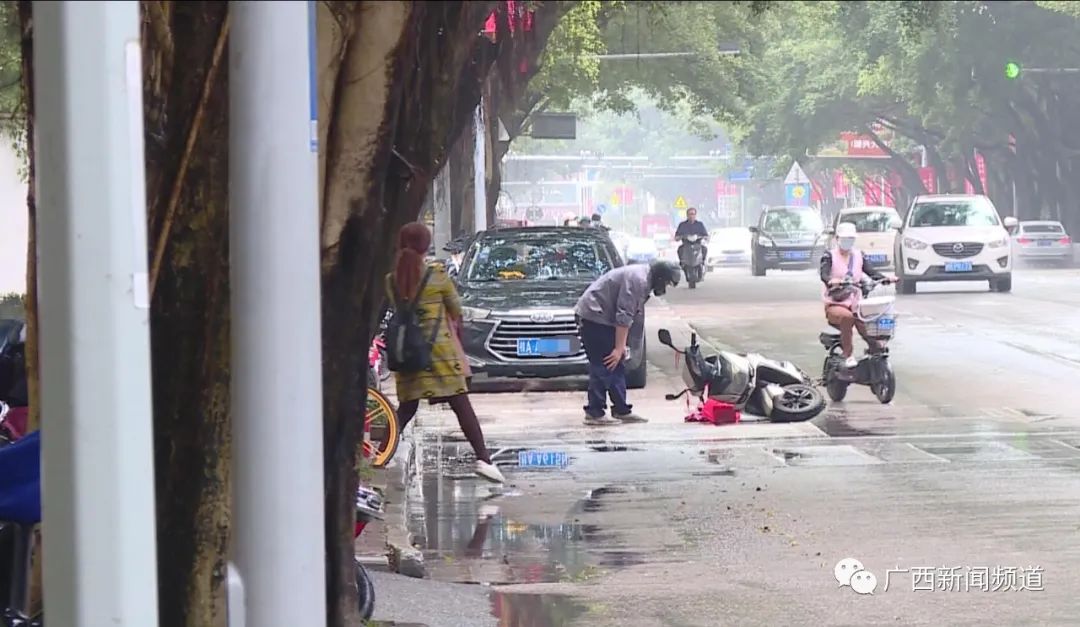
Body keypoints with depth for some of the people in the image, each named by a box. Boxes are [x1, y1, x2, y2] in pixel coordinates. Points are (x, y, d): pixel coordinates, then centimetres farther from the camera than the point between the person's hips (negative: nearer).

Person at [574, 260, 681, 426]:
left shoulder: (643, 280, 13)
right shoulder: (637, 280, -20)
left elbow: (627, 316, 17)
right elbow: (623, 317, -22)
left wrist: (621, 347, 14)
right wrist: (619, 348, -19)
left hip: (601, 317, 11)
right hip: (594, 317, -11)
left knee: (617, 367, 12)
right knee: (602, 367, -11)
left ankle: (621, 410, 16)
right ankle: (594, 413, -11)